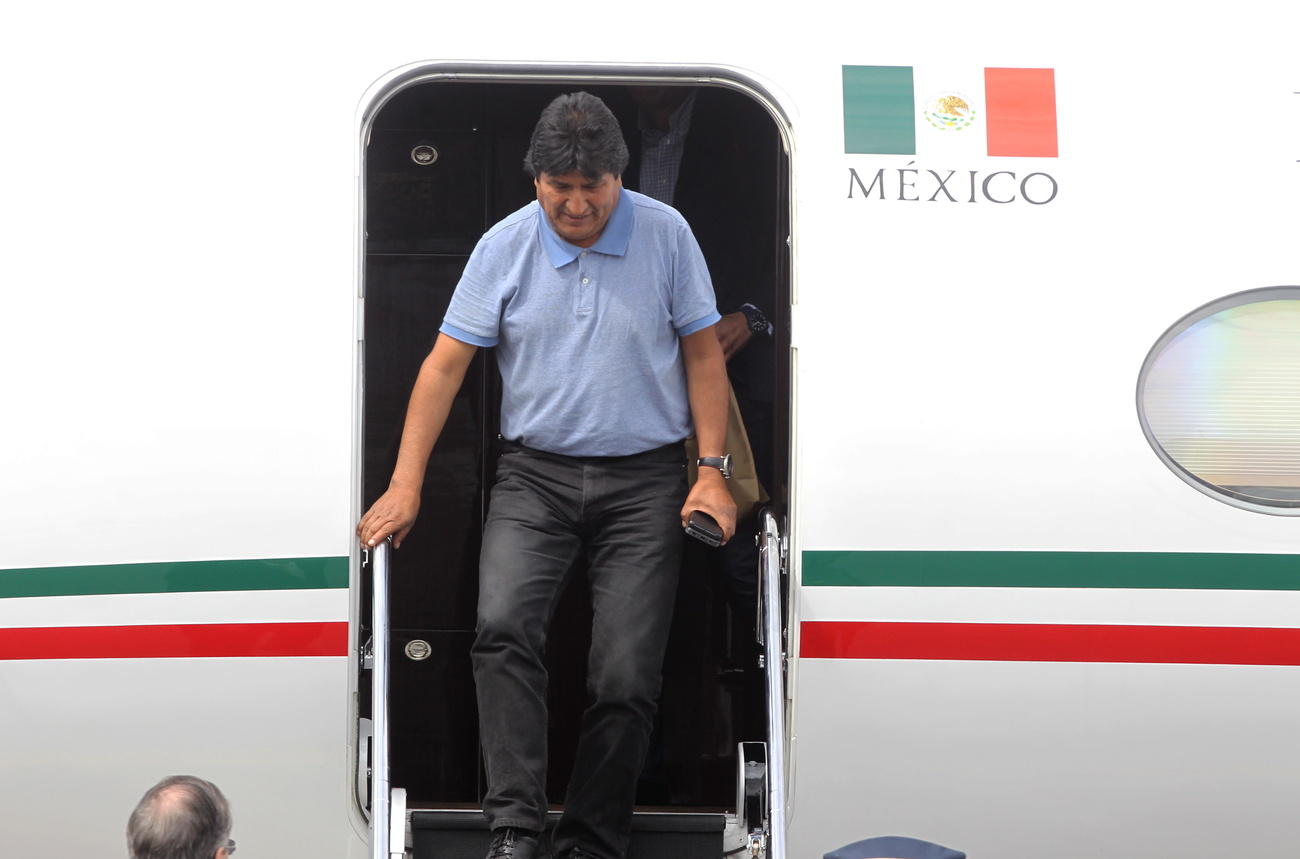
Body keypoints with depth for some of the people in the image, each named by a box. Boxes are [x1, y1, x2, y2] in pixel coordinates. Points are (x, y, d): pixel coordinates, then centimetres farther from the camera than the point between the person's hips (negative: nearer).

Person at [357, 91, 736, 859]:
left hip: (643, 479, 0)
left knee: (627, 676, -5)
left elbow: (703, 355, 6)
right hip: (536, 473, 0)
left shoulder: (665, 234, 1)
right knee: (503, 627, -23)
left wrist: (713, 471, -2)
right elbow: (445, 365, 2)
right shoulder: (504, 247, 1)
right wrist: (406, 486, -4)